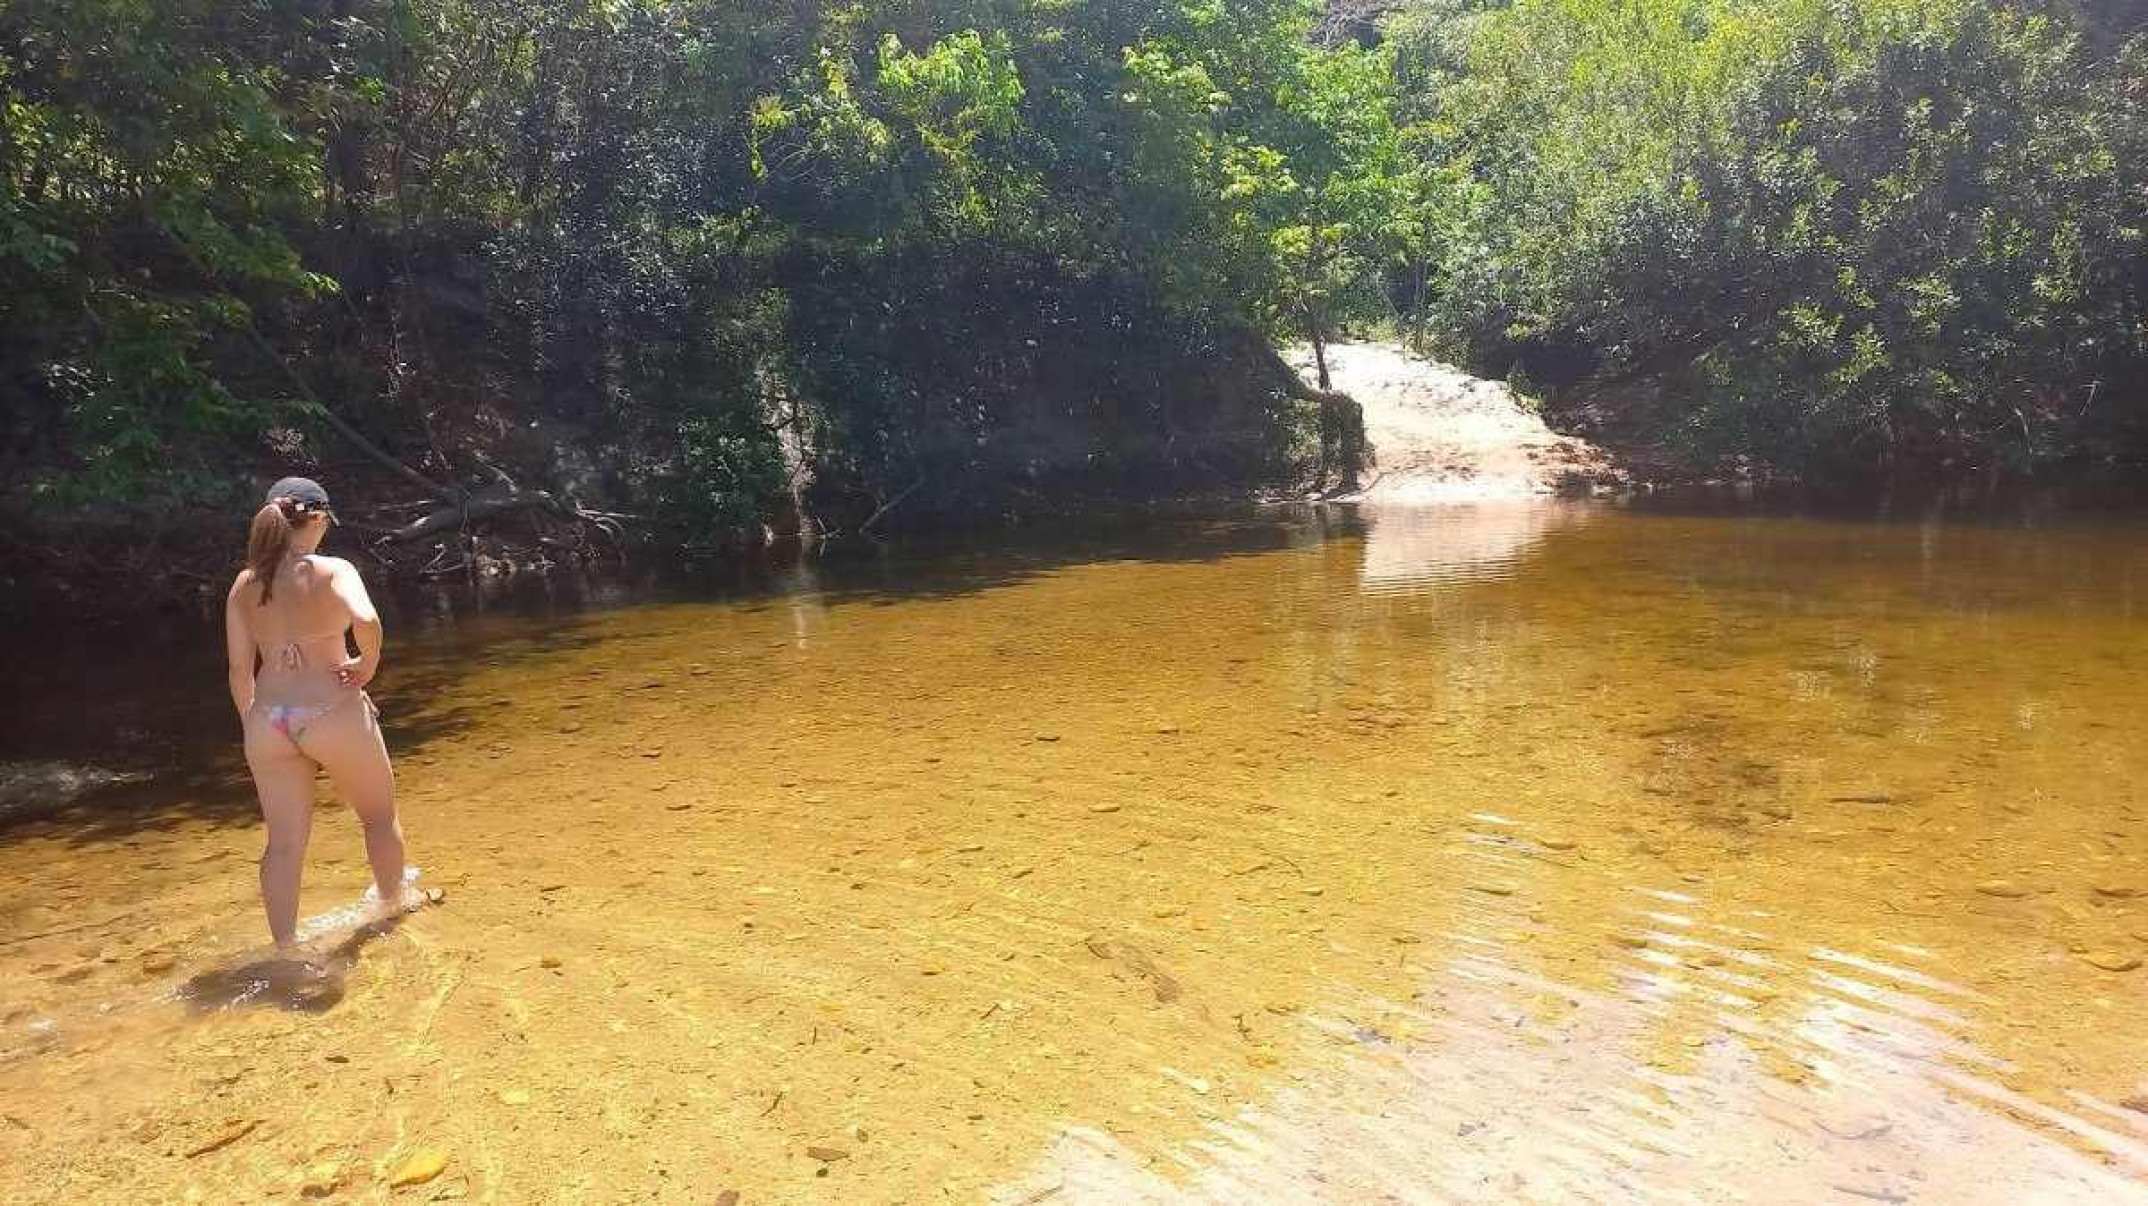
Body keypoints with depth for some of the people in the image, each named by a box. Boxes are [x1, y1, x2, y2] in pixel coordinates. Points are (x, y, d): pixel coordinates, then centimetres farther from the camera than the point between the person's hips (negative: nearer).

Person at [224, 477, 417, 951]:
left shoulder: (244, 584, 5)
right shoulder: (333, 570, -10)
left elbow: (240, 668, 6)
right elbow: (366, 620, -30)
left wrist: (252, 725, 17)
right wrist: (368, 664, -12)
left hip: (268, 720, 4)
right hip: (334, 712, -4)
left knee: (284, 841, 13)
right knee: (380, 814, 21)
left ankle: (285, 945, 18)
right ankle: (393, 898, 39)